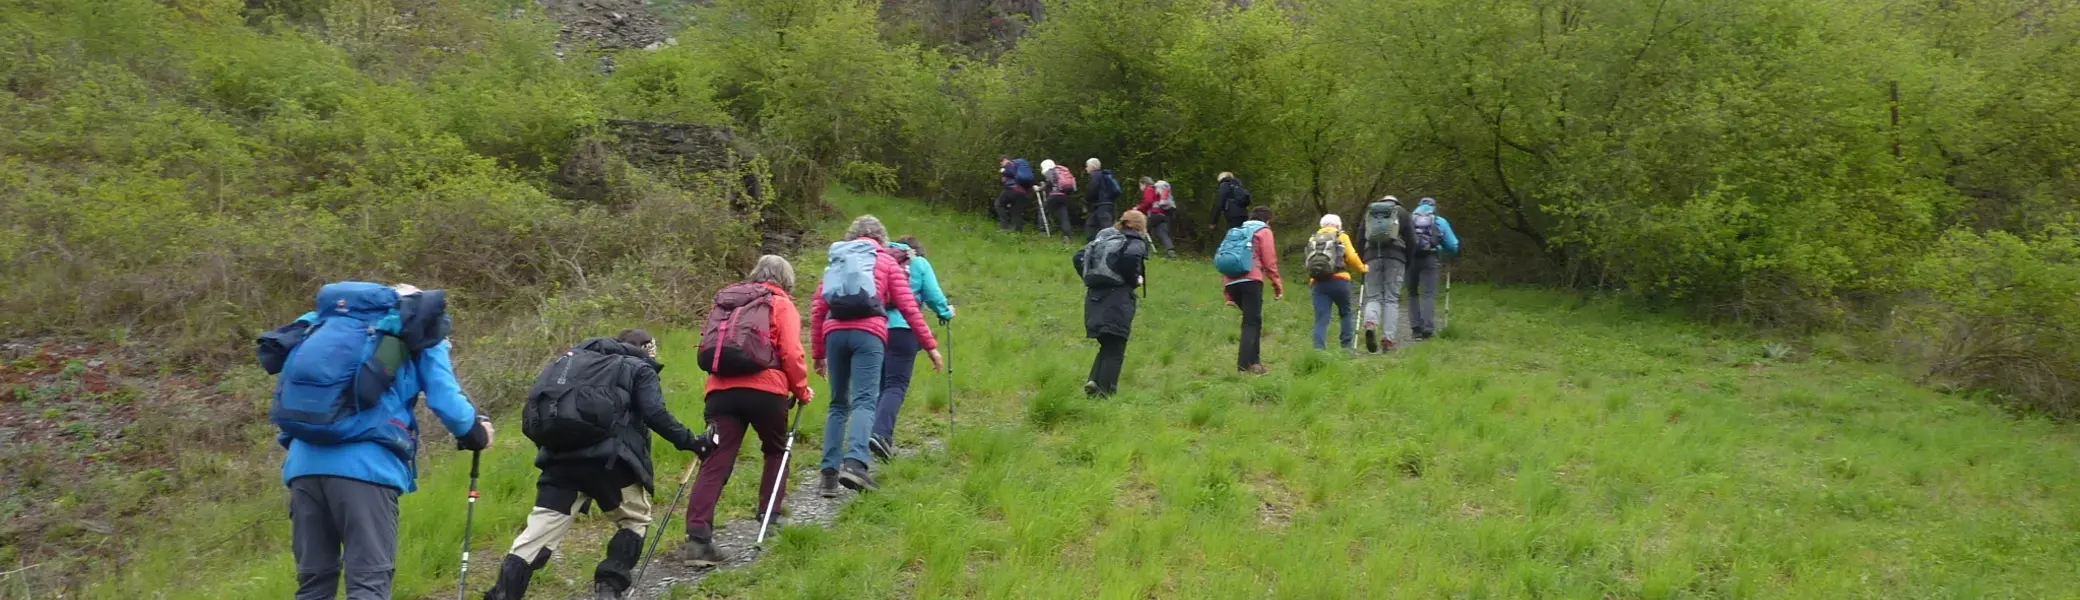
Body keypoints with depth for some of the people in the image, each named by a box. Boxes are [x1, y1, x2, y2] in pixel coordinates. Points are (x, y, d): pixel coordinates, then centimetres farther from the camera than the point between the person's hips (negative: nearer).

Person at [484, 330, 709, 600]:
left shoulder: (578, 359, 29)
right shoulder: (639, 368, 11)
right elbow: (655, 415, -4)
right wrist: (690, 442, 2)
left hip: (561, 455, 5)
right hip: (608, 458, -5)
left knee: (540, 530, 4)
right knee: (635, 518, 16)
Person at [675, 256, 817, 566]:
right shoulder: (783, 305, 9)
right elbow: (791, 354, -2)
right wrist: (802, 389, 10)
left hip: (721, 389, 3)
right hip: (765, 389, -3)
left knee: (715, 463, -4)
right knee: (776, 449, 23)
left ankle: (697, 537, -16)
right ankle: (769, 516, 21)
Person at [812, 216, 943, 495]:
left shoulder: (837, 260, 24)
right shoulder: (887, 262, 17)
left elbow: (817, 310, 20)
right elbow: (908, 307, 9)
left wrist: (819, 353, 26)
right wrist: (930, 346, 11)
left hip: (834, 332, 3)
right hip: (868, 333, -3)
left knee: (838, 405, 11)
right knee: (864, 401, -12)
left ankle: (829, 472, 2)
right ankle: (854, 462, -33)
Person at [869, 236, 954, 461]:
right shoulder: (919, 263, 9)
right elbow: (933, 296, 6)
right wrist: (945, 313, 24)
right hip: (902, 328, -4)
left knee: (879, 385, 13)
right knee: (896, 385, -7)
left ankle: (883, 438, 12)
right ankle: (881, 433, -26)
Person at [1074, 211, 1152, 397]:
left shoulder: (1103, 238, 19)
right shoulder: (1136, 242, 0)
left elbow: (1079, 257, 13)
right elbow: (1130, 256, -23)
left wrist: (1089, 279, 17)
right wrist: (1134, 280, -8)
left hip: (1094, 297, 6)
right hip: (1118, 299, -6)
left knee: (1107, 345, 17)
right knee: (1114, 350, 0)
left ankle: (1094, 381, -1)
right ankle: (1105, 390, -5)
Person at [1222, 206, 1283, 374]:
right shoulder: (1264, 232, 11)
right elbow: (1269, 262, 1)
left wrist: (1228, 294, 22)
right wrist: (1278, 286, 6)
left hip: (1231, 282, 6)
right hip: (1251, 281, -6)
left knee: (1251, 320, 18)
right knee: (1252, 322, -6)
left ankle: (1252, 359, 16)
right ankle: (1245, 363, -17)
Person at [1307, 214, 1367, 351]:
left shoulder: (1313, 239, 20)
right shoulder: (1341, 237, 10)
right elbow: (1352, 258, 1)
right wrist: (1362, 268, 15)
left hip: (1318, 282, 2)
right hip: (1339, 280, -2)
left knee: (1321, 319, 0)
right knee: (1346, 314, 17)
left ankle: (1319, 349, -11)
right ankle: (1346, 346, 13)